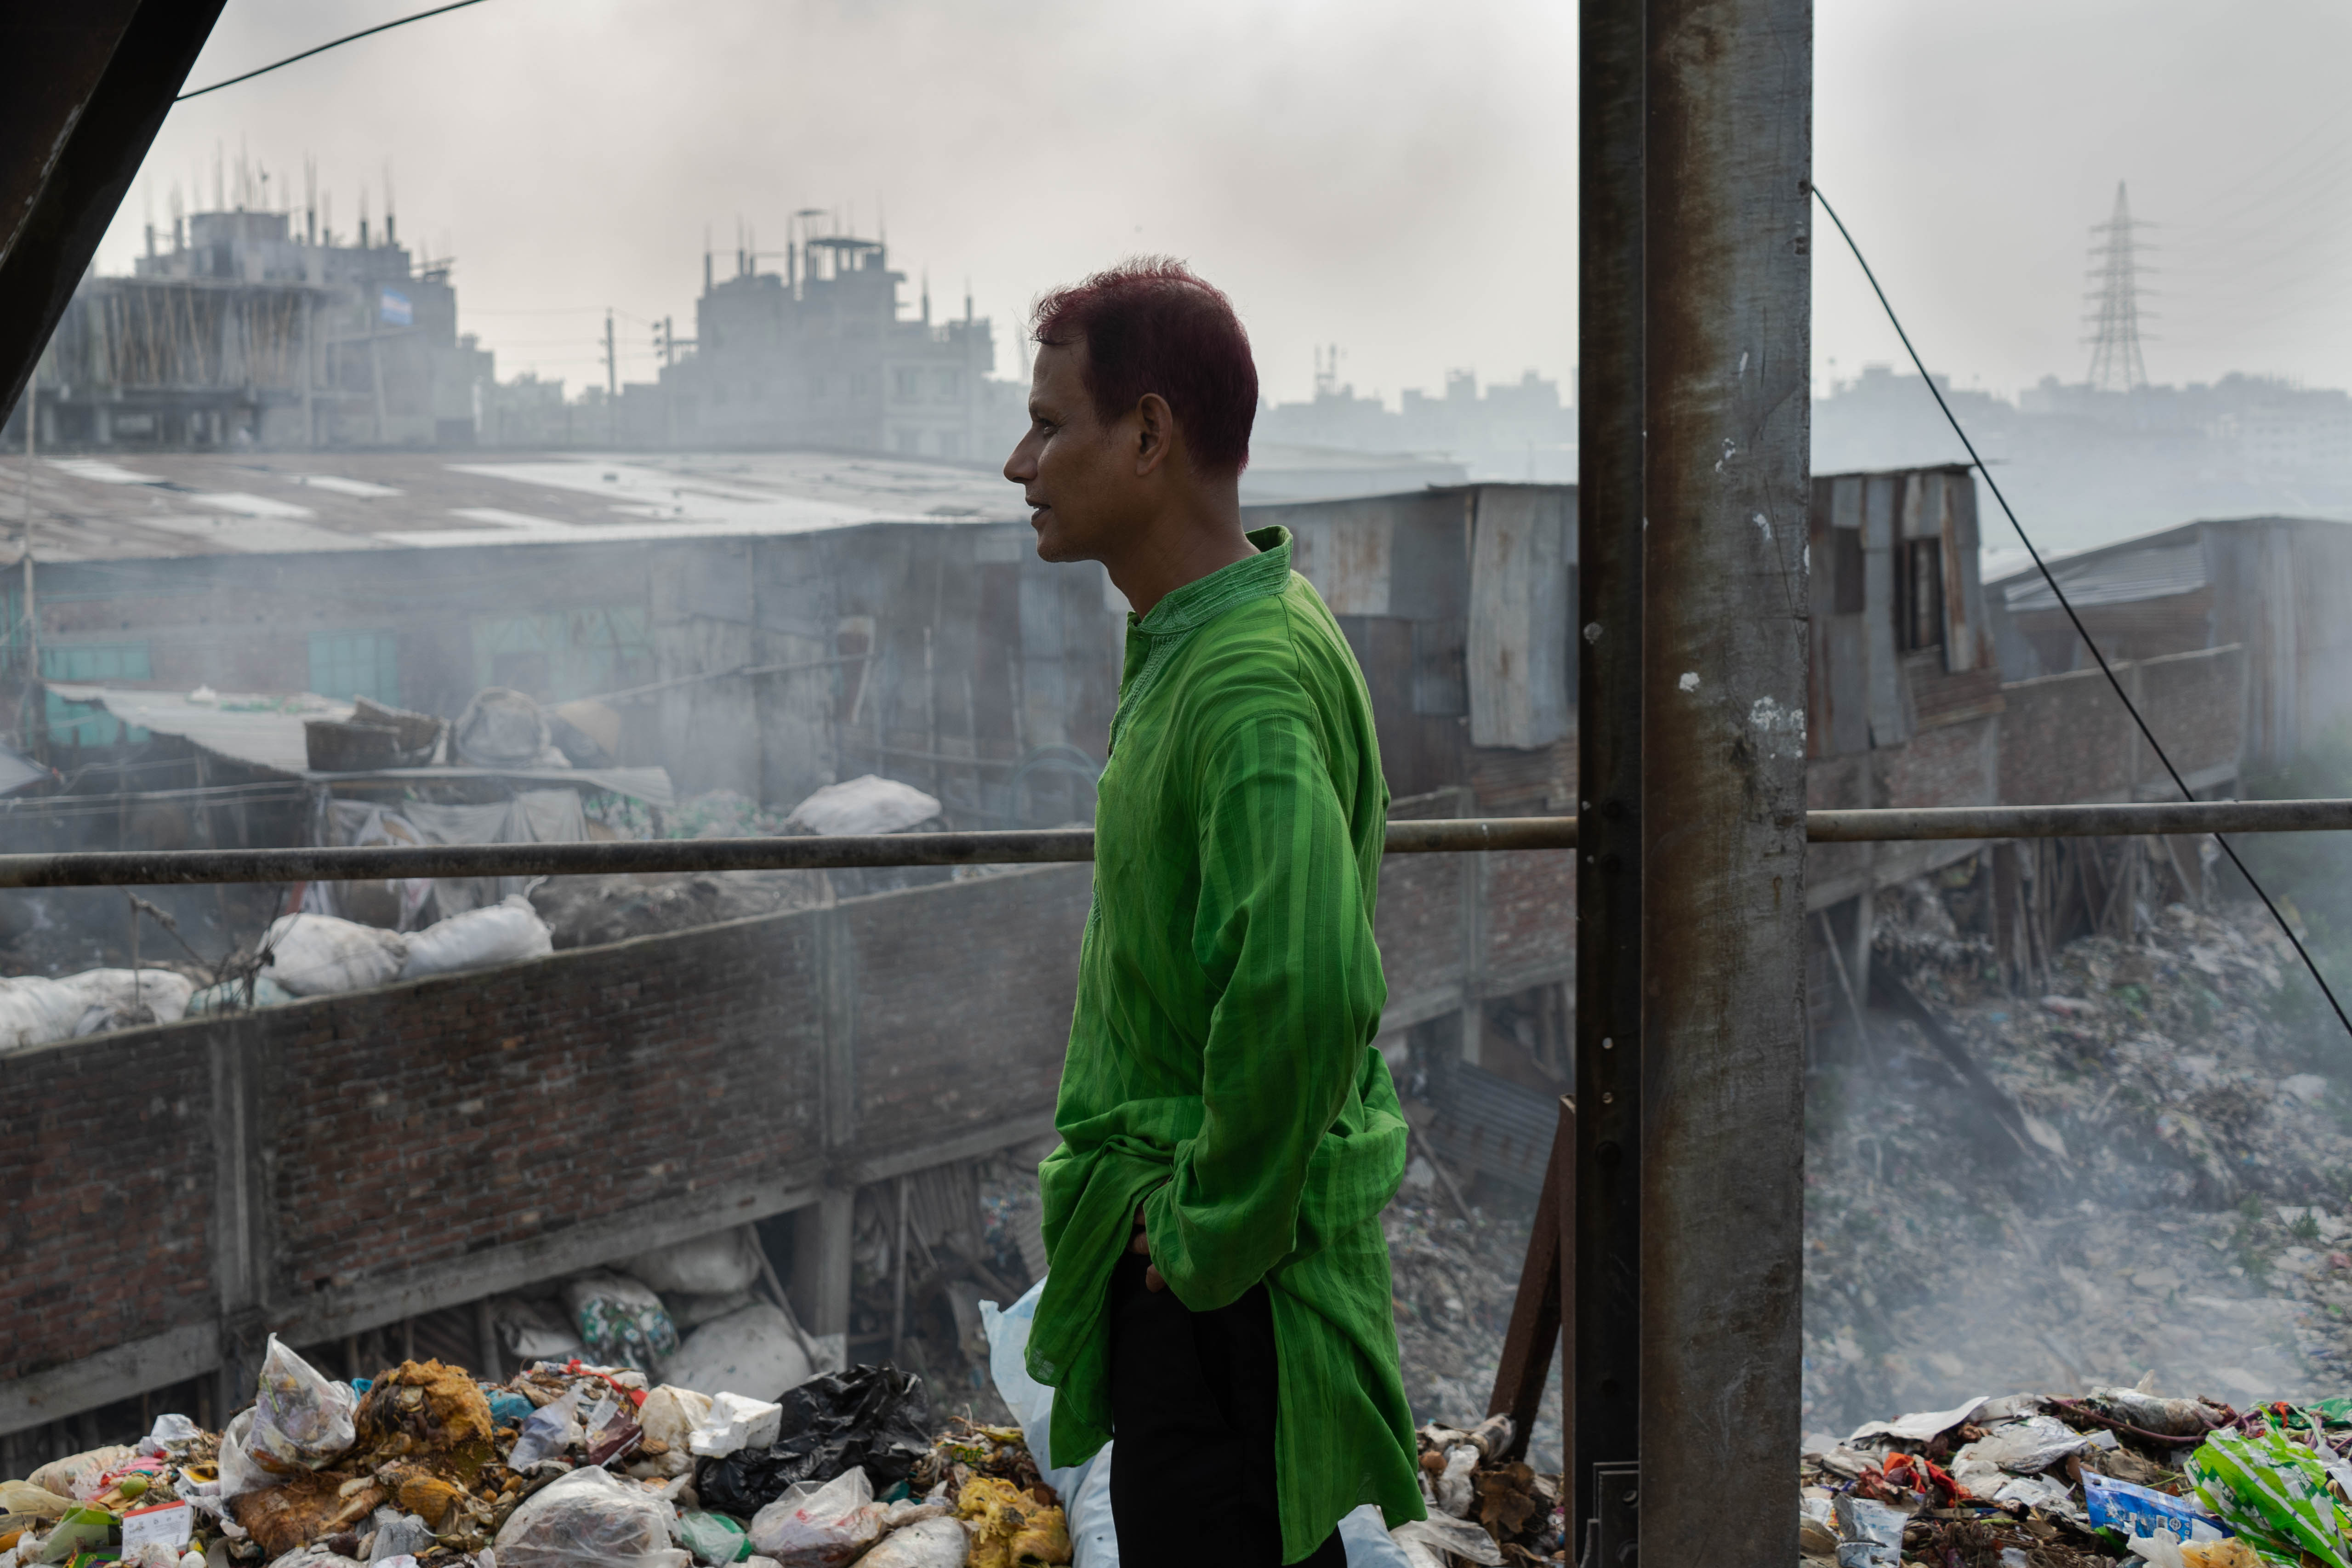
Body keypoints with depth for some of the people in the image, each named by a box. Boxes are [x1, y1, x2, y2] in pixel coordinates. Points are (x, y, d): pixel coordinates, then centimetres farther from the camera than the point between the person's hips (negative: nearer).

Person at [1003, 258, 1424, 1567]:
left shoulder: (1249, 681, -24)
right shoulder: (1193, 638, 9)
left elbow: (1306, 988, -37)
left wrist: (1212, 1236, -24)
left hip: (1218, 1271, -10)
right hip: (1185, 1216, 10)